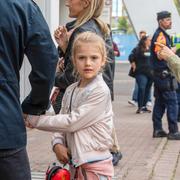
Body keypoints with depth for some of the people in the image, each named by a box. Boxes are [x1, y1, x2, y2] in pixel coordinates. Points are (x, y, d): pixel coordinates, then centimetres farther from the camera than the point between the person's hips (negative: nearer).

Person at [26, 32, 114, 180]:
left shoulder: (100, 91, -16)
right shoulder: (70, 91, 6)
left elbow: (72, 122, -20)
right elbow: (63, 124, 10)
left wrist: (34, 119, -15)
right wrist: (58, 143, -11)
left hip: (95, 167, -6)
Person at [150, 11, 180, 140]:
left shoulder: (162, 35, 18)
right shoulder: (160, 35, -14)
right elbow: (160, 54, -24)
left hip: (159, 74, 10)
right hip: (164, 74, -10)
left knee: (160, 102, 12)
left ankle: (158, 130, 16)